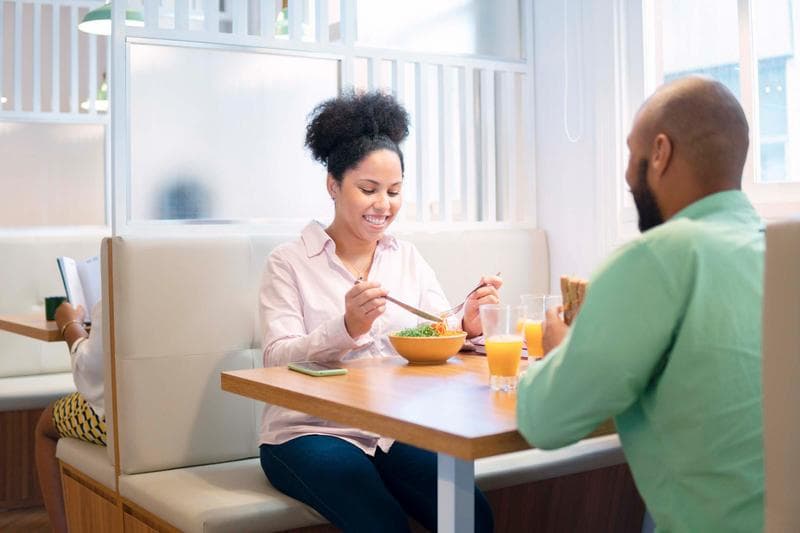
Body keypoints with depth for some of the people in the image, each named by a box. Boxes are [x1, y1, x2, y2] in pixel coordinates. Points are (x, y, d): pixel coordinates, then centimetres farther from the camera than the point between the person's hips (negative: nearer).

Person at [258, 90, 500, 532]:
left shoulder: (408, 258, 12)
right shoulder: (289, 263, -1)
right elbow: (278, 360, -11)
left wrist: (465, 326, -18)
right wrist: (346, 328, -29)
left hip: (397, 430, 4)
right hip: (309, 433, -3)